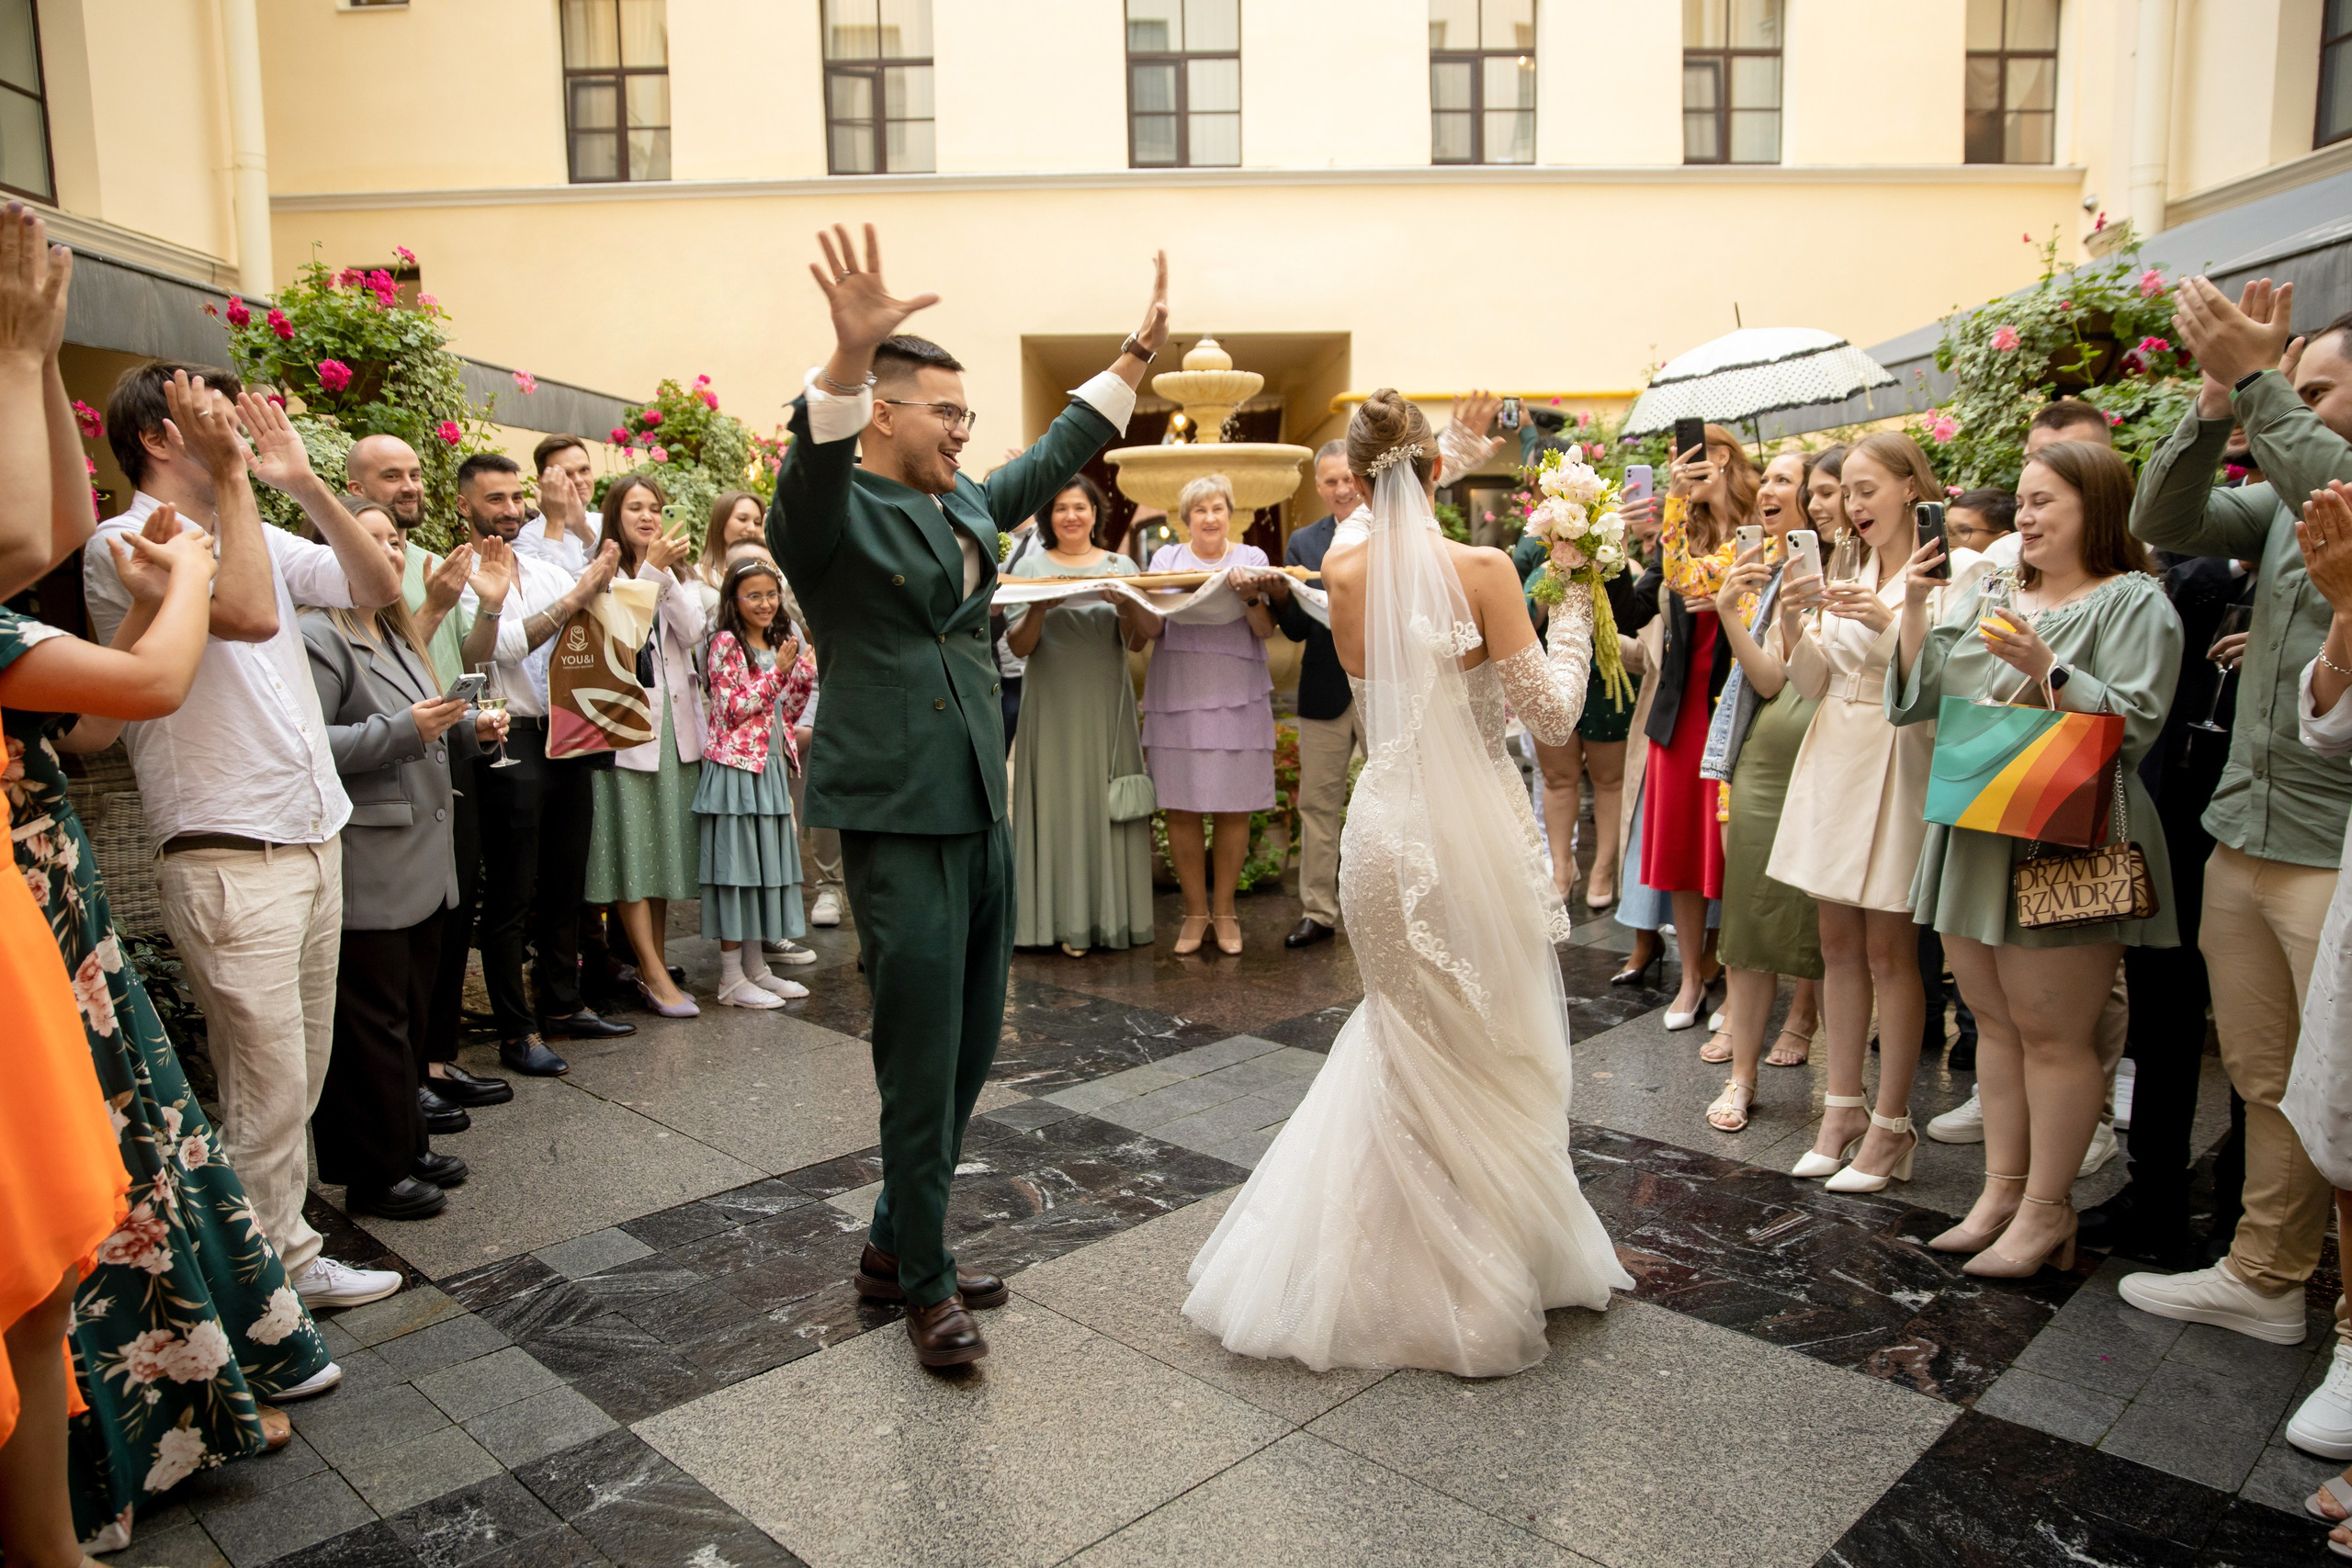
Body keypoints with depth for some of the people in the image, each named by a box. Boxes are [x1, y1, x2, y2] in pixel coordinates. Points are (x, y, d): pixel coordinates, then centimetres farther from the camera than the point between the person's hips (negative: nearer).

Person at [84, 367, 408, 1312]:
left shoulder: (254, 534, 14)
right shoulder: (126, 544, -8)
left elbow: (378, 586, 10)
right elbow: (251, 614, -24)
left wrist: (304, 483, 2)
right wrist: (231, 475, -16)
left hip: (313, 841, 8)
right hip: (230, 863, -8)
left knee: (301, 1079, 13)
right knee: (265, 1093, -4)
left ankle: (291, 1259, 24)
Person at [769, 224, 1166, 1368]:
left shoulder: (966, 505, 15)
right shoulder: (833, 515, -7)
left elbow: (1054, 458, 28)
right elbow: (812, 465, -30)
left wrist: (1138, 351, 29)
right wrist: (851, 353, -47)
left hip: (982, 813, 8)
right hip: (898, 822, -8)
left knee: (971, 1049, 15)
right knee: (922, 1061, -2)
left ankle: (894, 1244, 31)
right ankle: (925, 1283, 16)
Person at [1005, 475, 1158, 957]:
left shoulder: (1120, 566, 10)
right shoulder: (1031, 567, 5)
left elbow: (1138, 641, 3)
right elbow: (1018, 647, 0)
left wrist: (1127, 603, -16)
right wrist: (1039, 609, -18)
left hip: (1107, 706, 2)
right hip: (1053, 708, -1)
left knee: (1110, 806, 2)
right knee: (1061, 805, -2)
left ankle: (1114, 916, 11)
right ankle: (1068, 921, 2)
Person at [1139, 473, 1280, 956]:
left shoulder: (1250, 557, 8)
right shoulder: (1167, 558, 10)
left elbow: (1265, 630, -1)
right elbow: (1151, 629, 4)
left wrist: (1250, 596, -19)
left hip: (1237, 697, 0)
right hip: (1177, 696, 1)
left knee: (1233, 807, 1)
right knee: (1181, 808, -1)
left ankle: (1224, 909, 14)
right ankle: (1195, 911, 12)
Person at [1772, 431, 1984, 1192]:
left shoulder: (1958, 568, -5)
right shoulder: (1845, 569, 10)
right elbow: (1810, 680, 7)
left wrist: (1889, 621, -23)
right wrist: (1794, 619, -8)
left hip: (1901, 765, -5)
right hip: (1833, 758, 5)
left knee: (1888, 950, -2)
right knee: (1838, 942, 9)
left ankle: (1891, 1125, 10)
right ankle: (1844, 1107, 20)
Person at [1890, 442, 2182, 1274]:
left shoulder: (2133, 602, -2)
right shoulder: (1986, 599, 15)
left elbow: (2134, 724, -13)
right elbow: (1914, 701, 9)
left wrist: (2043, 668, -23)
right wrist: (1915, 610, -1)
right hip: (1977, 833, 6)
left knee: (2052, 1032, 0)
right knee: (1995, 1022, 12)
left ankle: (2046, 1209, 12)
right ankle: (2001, 1190, 23)